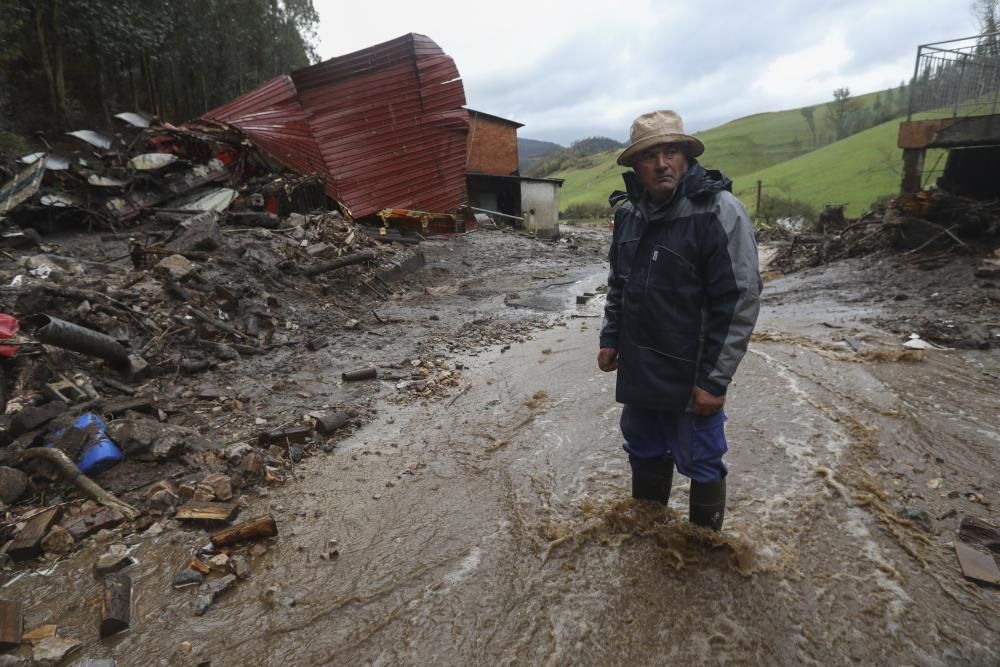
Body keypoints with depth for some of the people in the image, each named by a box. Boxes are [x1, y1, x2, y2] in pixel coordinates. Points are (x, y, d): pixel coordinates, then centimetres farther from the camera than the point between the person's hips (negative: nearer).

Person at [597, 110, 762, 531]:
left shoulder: (719, 211, -16)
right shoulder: (629, 213, 5)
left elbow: (740, 300, -17)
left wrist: (714, 378, -18)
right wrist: (610, 338, 12)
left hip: (690, 375, -6)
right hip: (637, 369, 7)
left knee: (701, 464, 10)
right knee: (645, 453, 22)